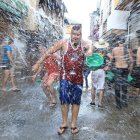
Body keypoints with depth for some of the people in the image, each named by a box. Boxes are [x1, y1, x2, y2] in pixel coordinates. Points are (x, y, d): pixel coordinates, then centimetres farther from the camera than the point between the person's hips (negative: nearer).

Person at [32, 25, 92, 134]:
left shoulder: (85, 44, -3)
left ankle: (73, 124, 24)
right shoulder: (64, 42, -7)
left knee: (76, 101, 9)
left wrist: (90, 51, -45)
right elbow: (49, 52, -1)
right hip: (65, 76, -1)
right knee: (64, 100, 1)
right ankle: (64, 124, 20)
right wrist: (38, 63, 3)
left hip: (78, 77, 2)